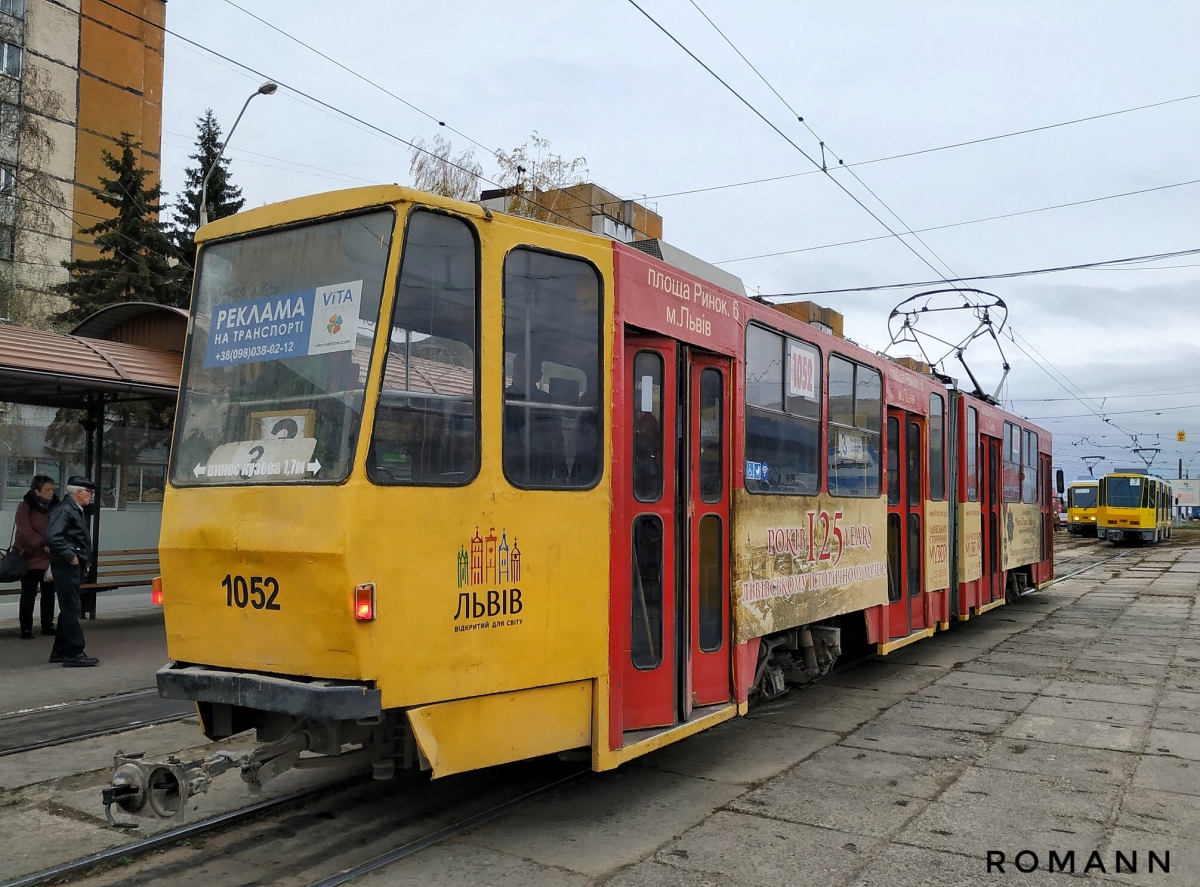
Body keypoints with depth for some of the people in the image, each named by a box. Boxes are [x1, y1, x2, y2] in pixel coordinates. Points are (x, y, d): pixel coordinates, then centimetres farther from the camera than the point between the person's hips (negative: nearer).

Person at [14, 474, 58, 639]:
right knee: (29, 594, 1)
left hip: (51, 558, 5)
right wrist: (43, 545, -26)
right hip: (31, 558, -4)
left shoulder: (55, 506, 7)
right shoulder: (25, 507, -7)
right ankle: (26, 629, 8)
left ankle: (47, 626, 21)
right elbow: (25, 531, -18)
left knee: (49, 593, 10)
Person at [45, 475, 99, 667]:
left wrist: (83, 559, 12)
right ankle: (74, 654, -4)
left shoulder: (78, 511, 16)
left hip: (75, 567, 10)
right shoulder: (64, 510, -15)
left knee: (68, 610, 16)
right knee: (71, 610, -7)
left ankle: (59, 651, 25)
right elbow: (53, 536, -26)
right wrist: (70, 557, -20)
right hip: (66, 567, -10)